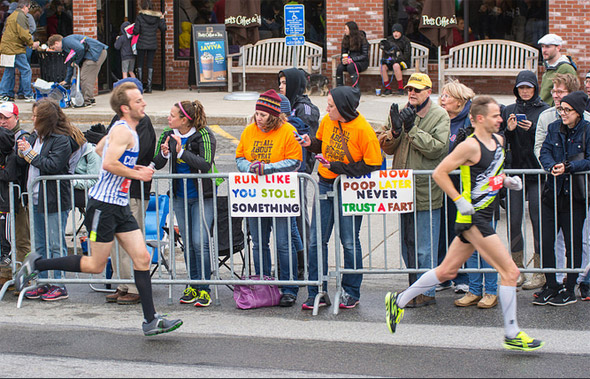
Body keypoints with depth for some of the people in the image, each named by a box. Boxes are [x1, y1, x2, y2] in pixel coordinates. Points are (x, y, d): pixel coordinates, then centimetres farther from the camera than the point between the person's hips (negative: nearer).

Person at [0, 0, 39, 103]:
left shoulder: (11, 16, 19)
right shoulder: (21, 16, -11)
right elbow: (23, 34, -19)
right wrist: (32, 43, -5)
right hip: (16, 50, -9)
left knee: (8, 72, 13)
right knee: (26, 71, -4)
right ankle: (28, 95, -2)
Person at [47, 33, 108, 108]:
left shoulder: (67, 41, -9)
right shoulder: (66, 46, 24)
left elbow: (80, 49, -23)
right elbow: (70, 64, 31)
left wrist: (76, 62, -7)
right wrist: (67, 80, 31)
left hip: (95, 53, -10)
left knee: (85, 77, -9)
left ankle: (87, 101, -7)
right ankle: (91, 99, 20)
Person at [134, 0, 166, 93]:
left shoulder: (140, 17, -11)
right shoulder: (156, 17, -1)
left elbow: (135, 32, -11)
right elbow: (163, 28, 7)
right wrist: (162, 19, 20)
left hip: (142, 44, -3)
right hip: (153, 44, 3)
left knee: (140, 64, 7)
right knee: (150, 64, 7)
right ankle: (149, 86, 3)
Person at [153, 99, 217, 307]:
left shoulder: (204, 136, -14)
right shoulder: (168, 135, 2)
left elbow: (205, 165, -24)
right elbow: (157, 165, 2)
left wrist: (182, 151, -30)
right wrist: (164, 154, -19)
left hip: (202, 196, -5)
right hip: (180, 197, 5)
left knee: (199, 241, -11)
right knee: (187, 243, 10)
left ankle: (204, 289, -3)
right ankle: (193, 286, 19)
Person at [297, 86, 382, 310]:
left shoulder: (363, 130, -16)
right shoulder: (327, 121, 1)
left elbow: (372, 166, -15)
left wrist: (339, 167, -18)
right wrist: (310, 143, -4)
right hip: (325, 185, 5)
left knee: (349, 242, 5)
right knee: (316, 240, 3)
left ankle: (351, 293, 17)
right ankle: (317, 292, 10)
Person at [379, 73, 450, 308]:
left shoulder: (439, 116, -4)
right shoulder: (401, 113, 12)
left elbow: (437, 148, -15)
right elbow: (387, 147, 9)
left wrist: (412, 129, -19)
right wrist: (395, 130, -11)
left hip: (427, 191, -6)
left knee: (424, 247, -4)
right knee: (408, 243, 13)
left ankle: (426, 292, 2)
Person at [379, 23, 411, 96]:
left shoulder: (405, 41, -2)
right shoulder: (389, 39, 11)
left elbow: (406, 55, -10)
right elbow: (385, 53, 11)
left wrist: (396, 59, -24)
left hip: (403, 61, -4)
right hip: (391, 61, 4)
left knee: (396, 65, -38)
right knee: (383, 66, -26)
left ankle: (400, 88, -29)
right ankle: (387, 88, -19)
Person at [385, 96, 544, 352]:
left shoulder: (498, 140, 10)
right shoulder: (471, 146, -17)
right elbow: (439, 173, -15)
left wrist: (506, 181, 8)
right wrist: (460, 201, -17)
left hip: (483, 216, 9)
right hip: (472, 216, -9)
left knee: (447, 271, 17)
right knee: (510, 271, -9)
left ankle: (399, 301, 30)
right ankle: (512, 335, -1)